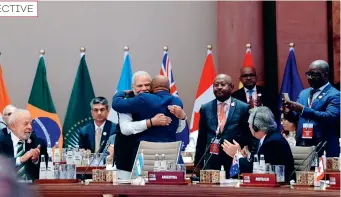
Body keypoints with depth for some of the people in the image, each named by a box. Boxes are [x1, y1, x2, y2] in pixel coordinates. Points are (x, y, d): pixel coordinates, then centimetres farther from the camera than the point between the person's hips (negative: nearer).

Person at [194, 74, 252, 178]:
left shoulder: (243, 108, 3)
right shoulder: (205, 108, 11)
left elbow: (248, 137, 6)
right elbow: (201, 138, 13)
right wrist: (198, 164, 11)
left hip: (234, 161, -2)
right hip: (211, 163, 2)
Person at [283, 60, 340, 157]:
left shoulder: (335, 95, -7)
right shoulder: (303, 93, 16)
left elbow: (331, 117, -22)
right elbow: (295, 118, 16)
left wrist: (303, 110, -27)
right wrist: (288, 112, -7)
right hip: (301, 146, 6)